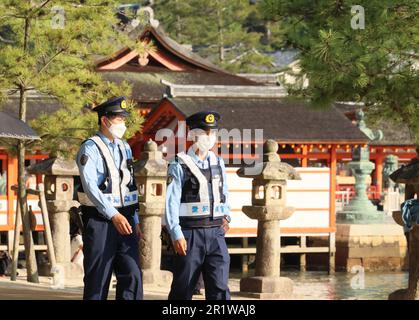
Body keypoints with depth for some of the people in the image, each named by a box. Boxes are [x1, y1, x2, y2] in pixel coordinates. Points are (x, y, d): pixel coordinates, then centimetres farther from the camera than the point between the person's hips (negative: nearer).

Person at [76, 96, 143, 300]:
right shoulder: (90, 149, -9)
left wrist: (135, 221, 14)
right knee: (98, 280, -2)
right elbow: (90, 187, -20)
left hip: (124, 220, 6)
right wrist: (114, 216, -28)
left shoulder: (124, 148, 14)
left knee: (132, 275, -1)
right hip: (100, 220, -6)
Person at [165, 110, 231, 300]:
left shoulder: (218, 163, 12)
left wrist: (226, 216, 8)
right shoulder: (180, 165, -4)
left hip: (216, 232, 4)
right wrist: (176, 235, -15)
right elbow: (171, 202, -8)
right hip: (190, 234, -4)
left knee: (219, 287, -5)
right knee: (183, 289, 4)